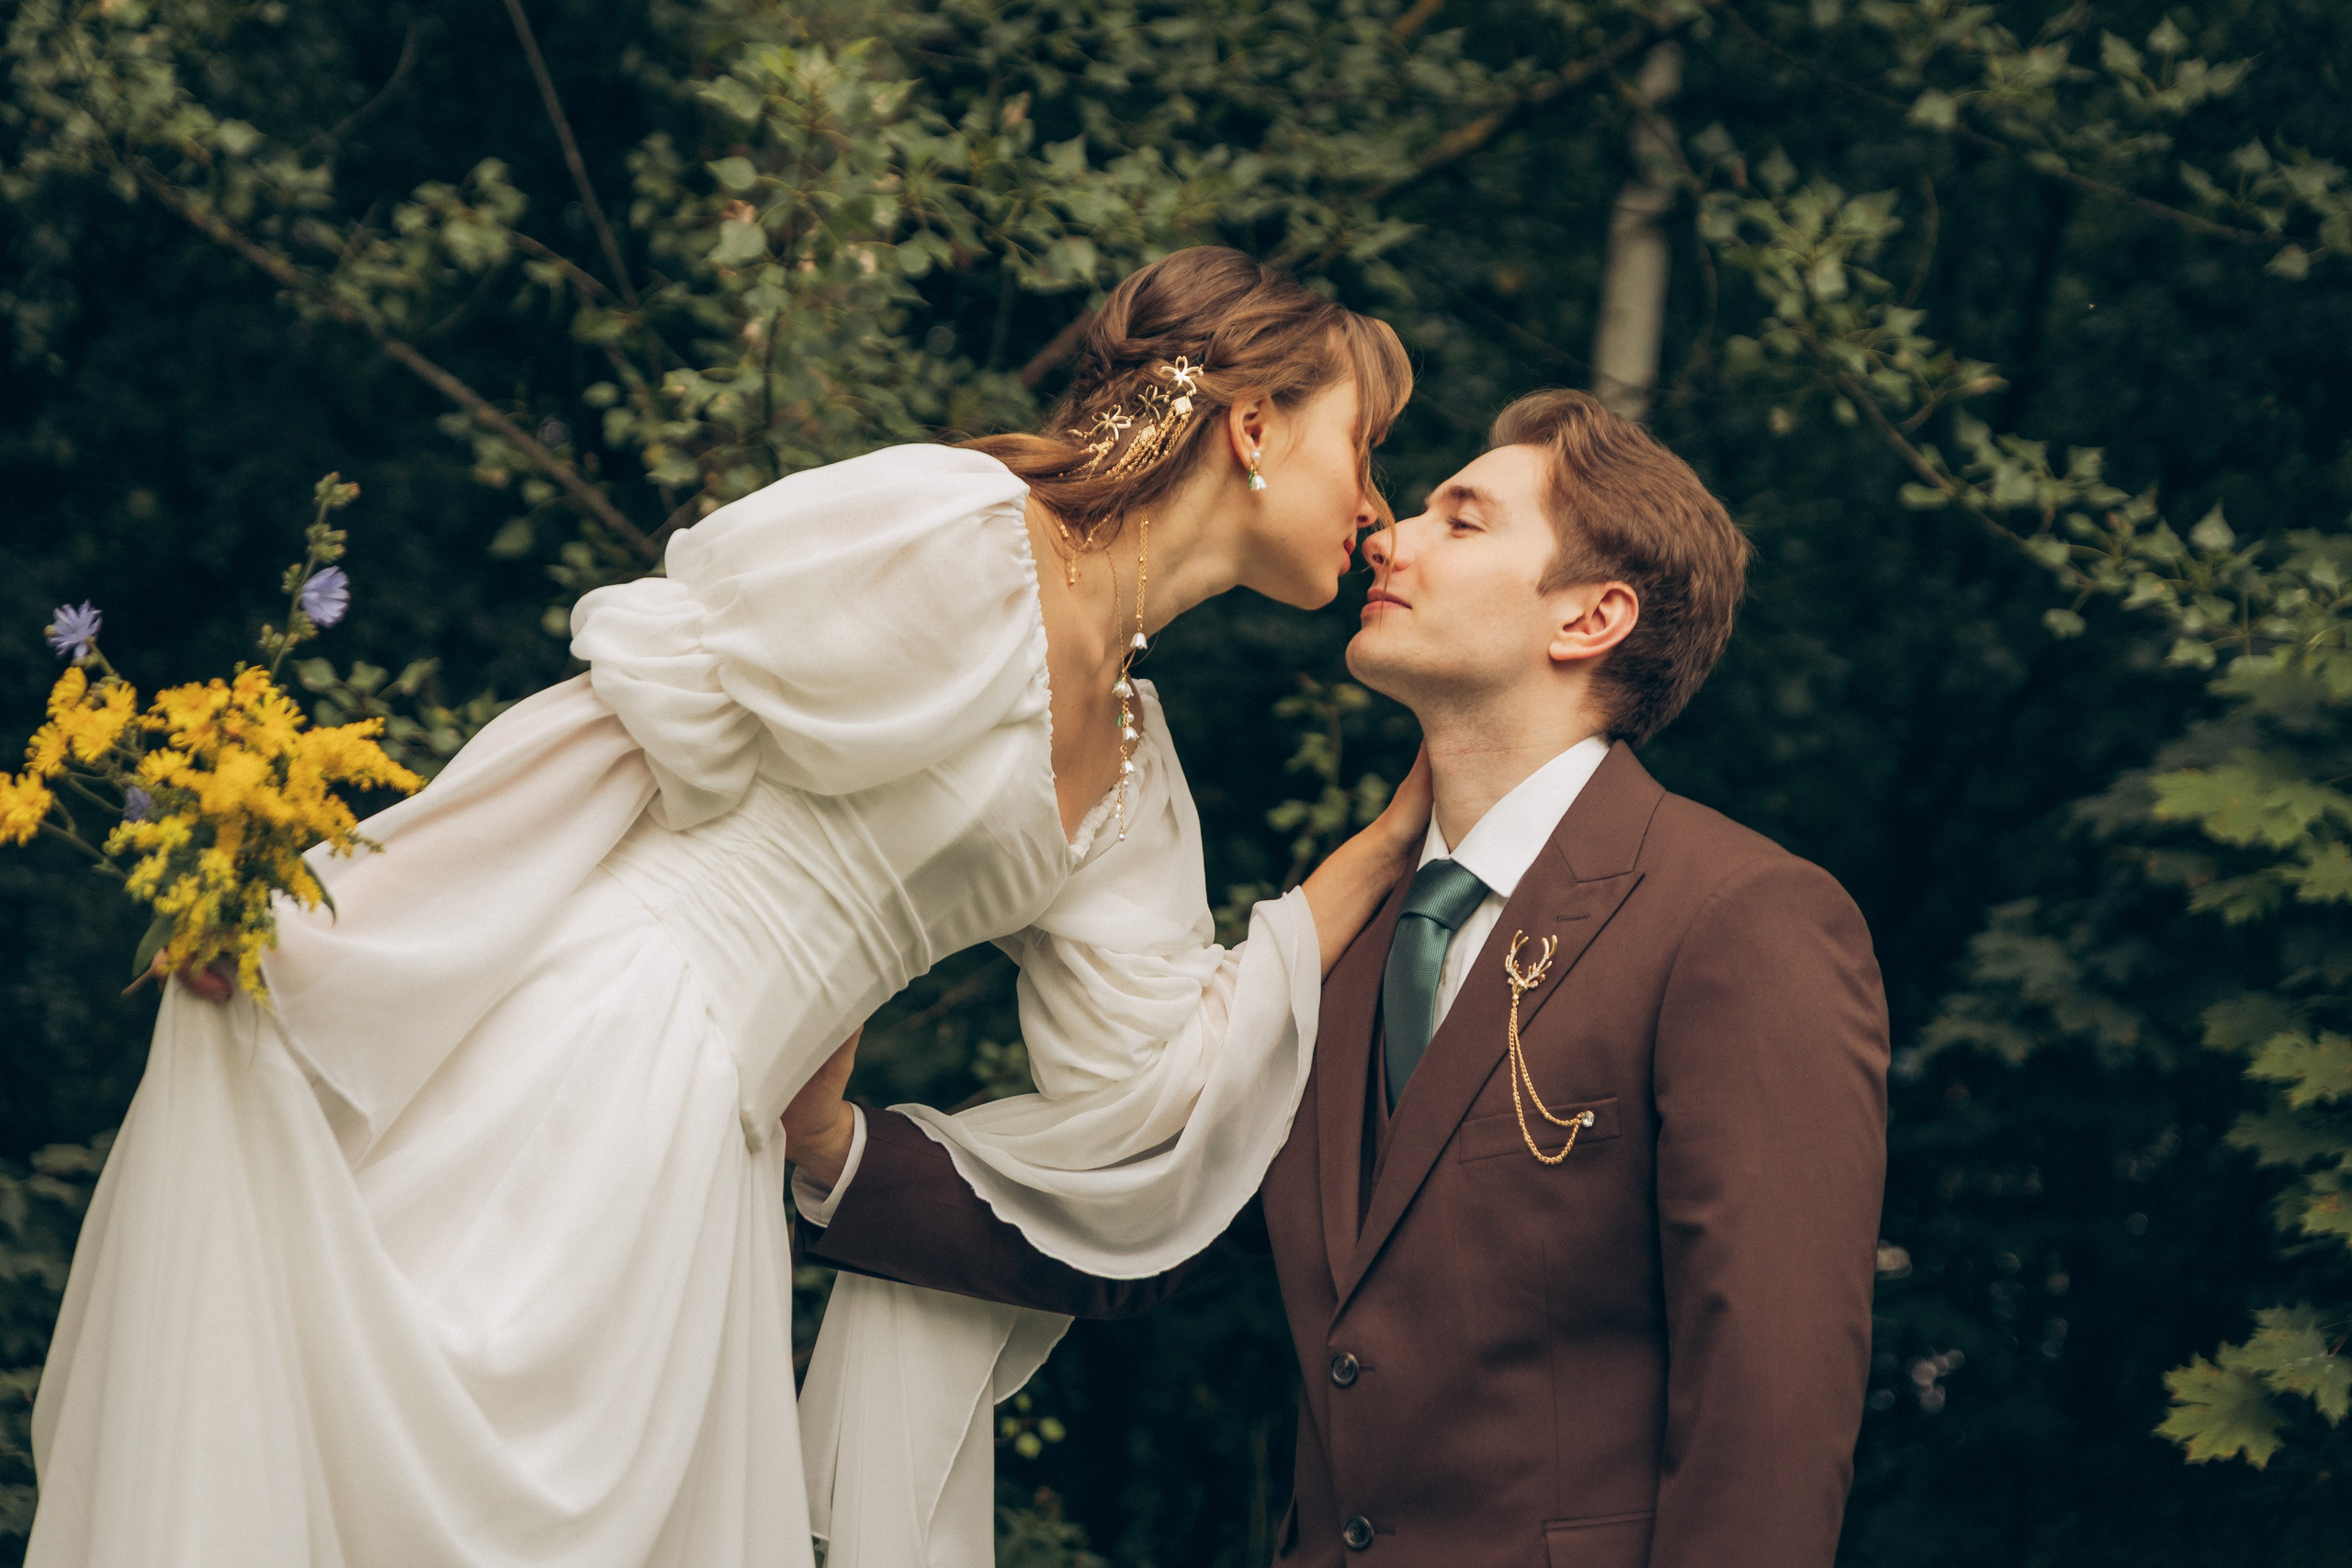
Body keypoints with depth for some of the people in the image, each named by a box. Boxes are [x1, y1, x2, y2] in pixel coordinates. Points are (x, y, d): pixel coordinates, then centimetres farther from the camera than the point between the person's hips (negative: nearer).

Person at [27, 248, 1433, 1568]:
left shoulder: (1134, 773, 17)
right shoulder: (957, 531, -8)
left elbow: (1134, 1090, 8)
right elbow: (655, 673, -10)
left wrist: (1384, 857, 12)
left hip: (701, 1156, 8)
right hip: (574, 1058, -8)